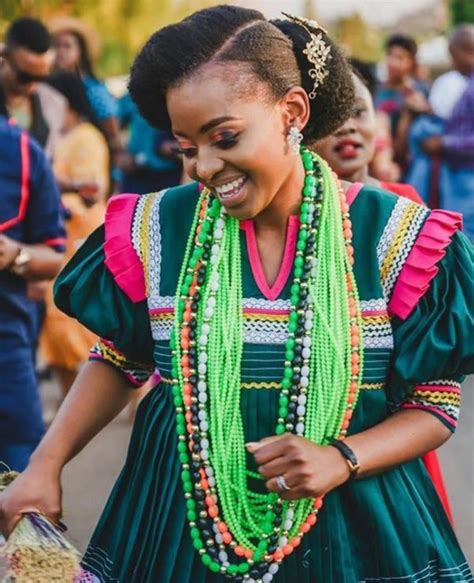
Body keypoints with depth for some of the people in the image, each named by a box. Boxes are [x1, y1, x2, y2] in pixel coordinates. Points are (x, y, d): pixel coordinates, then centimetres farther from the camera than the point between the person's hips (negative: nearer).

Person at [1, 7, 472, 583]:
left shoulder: (393, 236, -9)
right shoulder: (156, 231, -4)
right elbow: (119, 361, 10)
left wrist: (342, 459, -20)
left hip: (349, 535, -1)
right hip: (177, 532, 2)